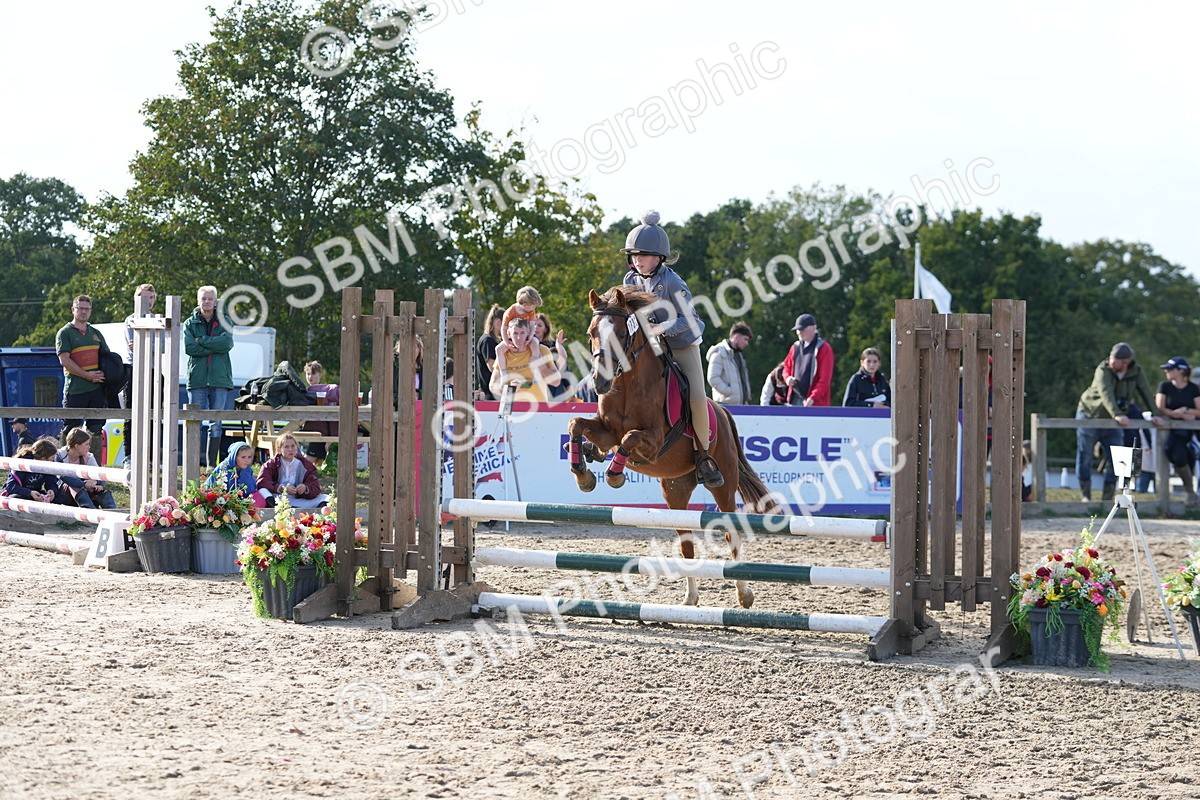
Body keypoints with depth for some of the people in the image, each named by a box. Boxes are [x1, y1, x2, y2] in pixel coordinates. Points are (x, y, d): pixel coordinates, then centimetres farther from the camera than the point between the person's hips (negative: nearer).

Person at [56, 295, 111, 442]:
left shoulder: (96, 333, 19)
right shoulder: (65, 333, 1)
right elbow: (64, 360, -9)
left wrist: (103, 374, -1)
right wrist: (88, 375, -14)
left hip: (97, 388, 5)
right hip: (75, 390, -5)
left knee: (96, 428, 6)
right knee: (70, 430, -6)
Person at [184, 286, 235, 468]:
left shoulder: (224, 321, 10)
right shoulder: (190, 323, 8)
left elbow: (227, 343, -8)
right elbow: (189, 347, -6)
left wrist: (202, 340, -8)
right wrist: (214, 347, -11)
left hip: (219, 378, 1)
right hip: (197, 378, -1)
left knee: (216, 424, 2)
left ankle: (212, 464, 6)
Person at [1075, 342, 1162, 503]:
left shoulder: (1136, 373, -8)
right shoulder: (1103, 370, -22)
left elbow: (1146, 393, -13)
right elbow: (1106, 394, -36)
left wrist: (1154, 414, -29)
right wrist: (1117, 414, -50)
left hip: (1113, 422, 3)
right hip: (1089, 415, -3)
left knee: (1115, 459, -6)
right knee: (1084, 457, -1)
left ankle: (1108, 497, 1)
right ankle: (1085, 495, 9)